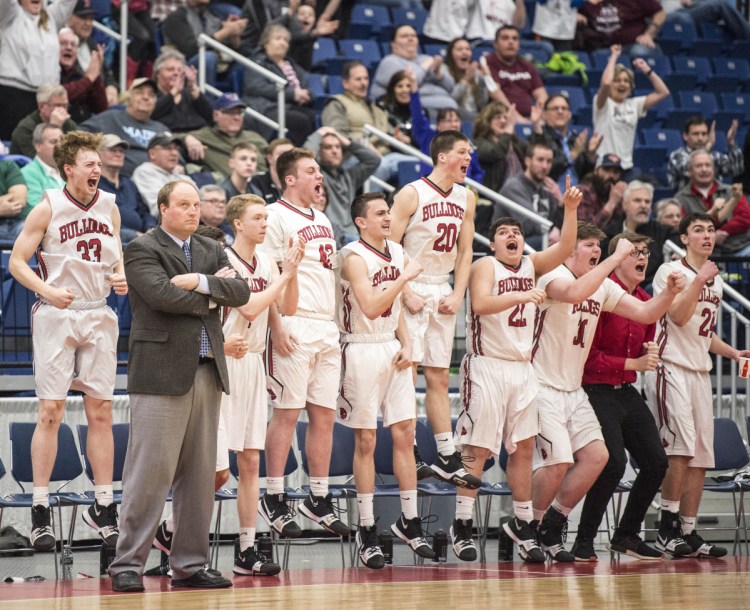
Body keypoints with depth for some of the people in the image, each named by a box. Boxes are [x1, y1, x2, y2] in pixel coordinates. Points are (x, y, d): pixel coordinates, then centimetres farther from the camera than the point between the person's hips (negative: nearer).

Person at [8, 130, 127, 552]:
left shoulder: (109, 207, 7)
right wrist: (47, 291, -20)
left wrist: (121, 278, -3)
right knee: (51, 411, -6)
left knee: (101, 412, 5)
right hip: (56, 315, -4)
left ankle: (103, 507, 12)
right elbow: (17, 262, -5)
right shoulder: (48, 208, -6)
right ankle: (41, 511, -1)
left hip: (99, 316, 4)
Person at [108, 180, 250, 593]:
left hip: (207, 372, 7)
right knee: (151, 470, -8)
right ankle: (128, 564, -3)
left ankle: (189, 565, 13)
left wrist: (200, 282, -11)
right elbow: (162, 294, -17)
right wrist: (212, 295, -4)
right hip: (162, 372, -7)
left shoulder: (212, 251, 18)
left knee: (200, 474, 7)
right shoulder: (142, 250, -1)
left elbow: (241, 292, 4)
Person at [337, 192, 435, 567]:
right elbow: (370, 307, -23)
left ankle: (409, 522, 13)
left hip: (393, 350, 6)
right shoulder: (354, 257, -12)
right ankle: (367, 532, 5)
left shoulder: (397, 253, 10)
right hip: (362, 351, -6)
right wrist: (406, 276, -19)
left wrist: (406, 345, 6)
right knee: (366, 441, -1)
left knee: (405, 434, 5)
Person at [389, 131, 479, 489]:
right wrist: (406, 294, -16)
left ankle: (447, 458, 11)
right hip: (411, 290, -6)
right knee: (407, 372, -8)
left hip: (443, 293, 6)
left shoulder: (466, 198, 10)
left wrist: (458, 294, 3)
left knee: (439, 377, 9)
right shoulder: (412, 194, -10)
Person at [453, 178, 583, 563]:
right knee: (477, 449, -6)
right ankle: (462, 526, -2)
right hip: (487, 367, -6)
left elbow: (564, 249, 0)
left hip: (522, 368, 6)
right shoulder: (485, 267, -6)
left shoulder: (531, 265, 13)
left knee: (523, 448, 6)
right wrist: (521, 296, -34)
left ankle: (522, 525, 12)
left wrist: (570, 209, -12)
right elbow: (480, 304, -23)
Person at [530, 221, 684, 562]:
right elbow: (575, 293, -39)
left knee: (596, 455, -2)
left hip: (573, 390, 8)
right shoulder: (553, 275, -16)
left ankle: (553, 522, 13)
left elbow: (644, 313, 8)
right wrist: (617, 257, -34)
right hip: (543, 388, -8)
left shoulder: (604, 287, 9)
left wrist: (670, 293, -12)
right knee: (559, 461, -16)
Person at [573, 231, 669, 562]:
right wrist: (634, 363, -15)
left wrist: (651, 355, 2)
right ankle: (584, 540, -6)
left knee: (656, 462, 4)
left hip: (628, 393, 8)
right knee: (613, 463, -20)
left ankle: (626, 536, 20)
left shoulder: (645, 301, 12)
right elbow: (588, 356, -14)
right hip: (598, 393, -8)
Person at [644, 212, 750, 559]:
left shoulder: (716, 280, 19)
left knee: (701, 455, 4)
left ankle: (688, 532, 7)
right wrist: (699, 280, -19)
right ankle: (667, 527, -13)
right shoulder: (670, 271, -3)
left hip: (699, 371, 8)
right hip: (670, 367, -8)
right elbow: (679, 316, -17)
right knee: (681, 446, -19)